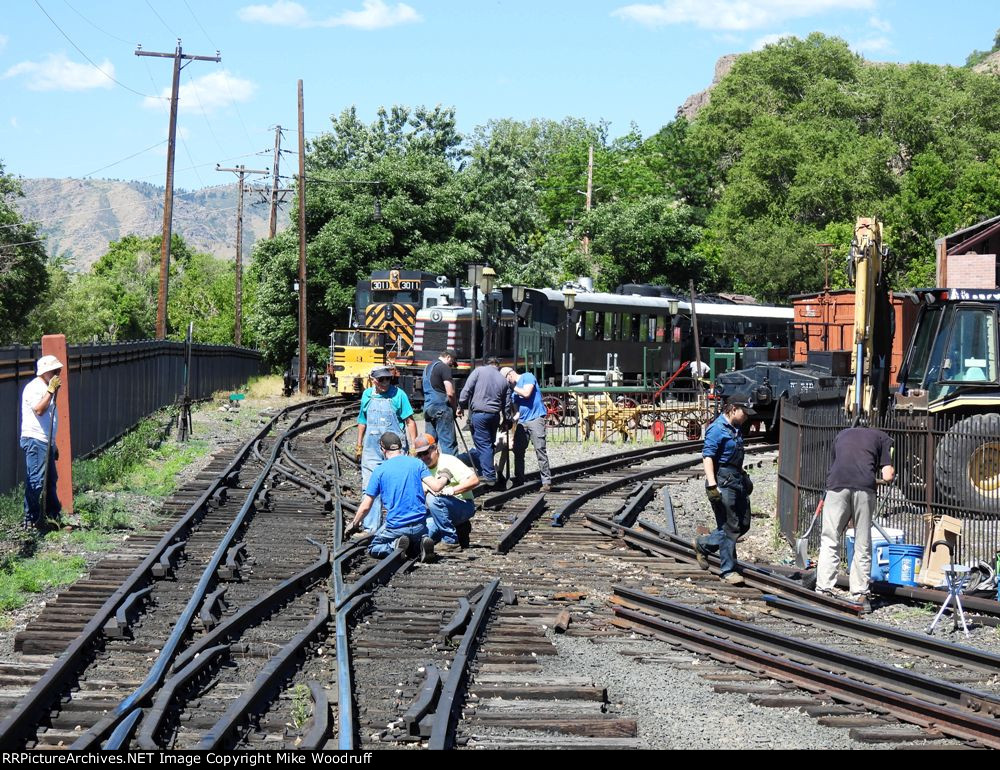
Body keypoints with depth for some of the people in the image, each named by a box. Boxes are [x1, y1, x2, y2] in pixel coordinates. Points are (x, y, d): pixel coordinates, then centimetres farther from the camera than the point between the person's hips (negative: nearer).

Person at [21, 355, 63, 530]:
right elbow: (39, 410, -26)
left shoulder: (46, 388, 19)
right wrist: (51, 390, -24)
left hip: (46, 440, 10)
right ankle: (31, 520, -8)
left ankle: (53, 515, 23)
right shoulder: (34, 387, -11)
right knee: (36, 481, -11)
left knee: (50, 480, 15)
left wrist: (53, 445, 25)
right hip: (35, 439, -10)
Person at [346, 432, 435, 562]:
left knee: (373, 548, 21)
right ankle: (422, 542, -4)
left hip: (396, 526, -2)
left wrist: (354, 525, 16)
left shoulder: (380, 471, -2)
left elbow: (366, 506, 1)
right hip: (419, 524, 2)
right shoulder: (417, 463, 2)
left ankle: (395, 546, -11)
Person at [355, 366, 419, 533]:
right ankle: (370, 527, 1)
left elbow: (410, 421, -3)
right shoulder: (367, 395, 8)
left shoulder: (398, 394, -4)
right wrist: (359, 446, 20)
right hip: (371, 448, 3)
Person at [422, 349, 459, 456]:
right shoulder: (444, 368, -10)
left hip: (427, 407, 8)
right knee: (448, 443, -7)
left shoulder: (428, 367, 17)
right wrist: (455, 407, -1)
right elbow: (450, 393, -16)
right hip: (441, 409, -8)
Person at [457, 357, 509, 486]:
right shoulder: (503, 380, 11)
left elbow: (467, 390, -9)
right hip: (494, 415, 4)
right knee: (489, 444, 15)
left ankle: (489, 475, -5)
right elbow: (505, 403, 16)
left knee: (484, 445, -3)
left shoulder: (479, 371, -1)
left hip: (479, 413, -4)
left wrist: (461, 406, -1)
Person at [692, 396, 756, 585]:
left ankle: (702, 545, 25)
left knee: (743, 524, 11)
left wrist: (744, 477, 31)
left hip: (736, 480, 10)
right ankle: (728, 570, 4)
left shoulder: (735, 429, 16)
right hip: (723, 482, -10)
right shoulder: (717, 429, -13)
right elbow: (707, 457, -19)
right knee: (729, 527, -5)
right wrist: (712, 485, -26)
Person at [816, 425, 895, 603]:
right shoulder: (882, 438, 23)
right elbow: (887, 476, 12)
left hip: (837, 484, 1)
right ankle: (860, 595, 6)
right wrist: (891, 472, 33)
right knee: (862, 544, 7)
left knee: (829, 541, 5)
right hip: (864, 486, -1)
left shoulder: (842, 434, 32)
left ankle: (824, 590, -3)